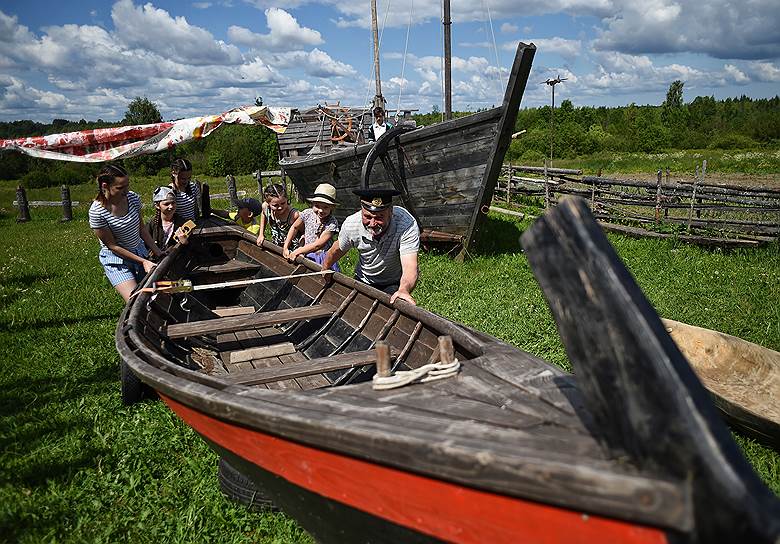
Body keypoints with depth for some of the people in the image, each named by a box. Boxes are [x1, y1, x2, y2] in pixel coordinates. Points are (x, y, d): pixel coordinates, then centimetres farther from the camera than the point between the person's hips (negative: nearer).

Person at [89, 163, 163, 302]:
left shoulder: (133, 198, -8)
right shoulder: (97, 211, -21)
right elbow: (112, 246, -15)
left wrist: (158, 252, 3)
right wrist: (142, 261, -17)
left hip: (140, 252, 5)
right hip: (116, 260, -5)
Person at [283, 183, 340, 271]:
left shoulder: (332, 223, -15)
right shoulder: (307, 214, -3)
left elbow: (317, 245, -18)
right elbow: (294, 227, 15)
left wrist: (297, 251, -14)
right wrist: (285, 247, 11)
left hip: (324, 259, -3)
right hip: (308, 257, 3)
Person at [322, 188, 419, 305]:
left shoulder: (407, 225, -37)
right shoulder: (351, 224, -26)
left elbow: (410, 267, -47)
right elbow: (337, 251, -3)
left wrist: (404, 290, -68)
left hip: (395, 284, -3)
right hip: (363, 281, 3)